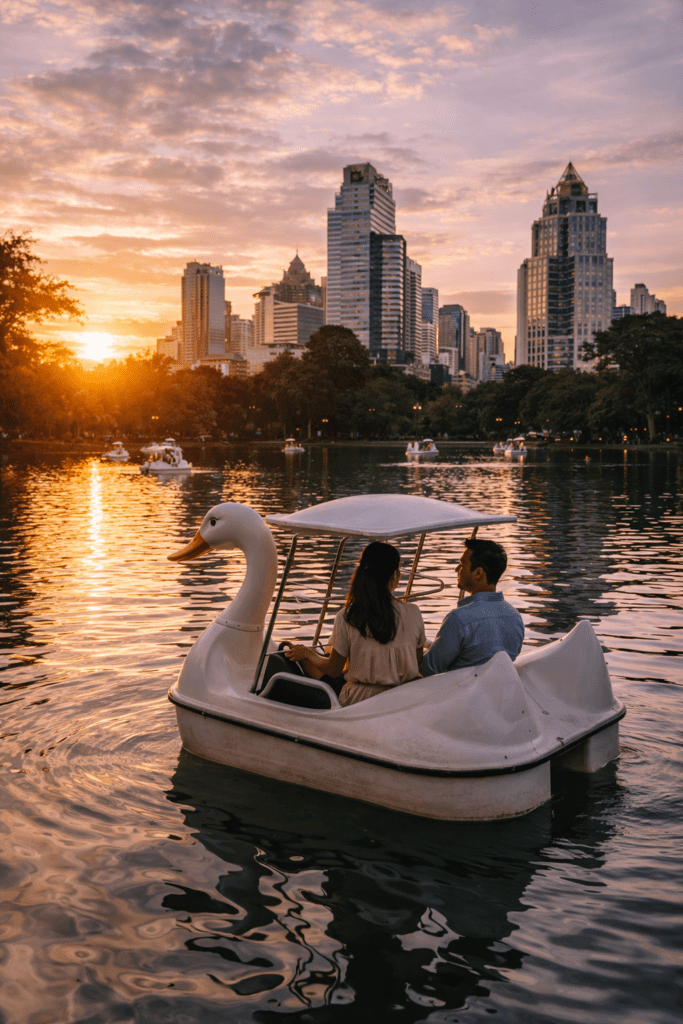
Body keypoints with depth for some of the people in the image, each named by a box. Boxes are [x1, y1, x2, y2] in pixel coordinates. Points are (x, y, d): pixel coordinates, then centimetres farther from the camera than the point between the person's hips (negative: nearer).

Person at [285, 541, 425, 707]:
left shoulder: (346, 617, -15)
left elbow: (333, 670, -5)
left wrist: (305, 652, 14)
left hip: (359, 702, -3)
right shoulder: (413, 614, -10)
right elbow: (418, 661, 4)